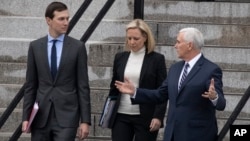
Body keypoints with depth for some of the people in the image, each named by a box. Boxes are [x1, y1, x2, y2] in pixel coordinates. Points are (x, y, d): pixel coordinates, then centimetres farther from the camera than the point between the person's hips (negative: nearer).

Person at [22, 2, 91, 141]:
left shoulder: (78, 47, 0)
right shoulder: (35, 46, 6)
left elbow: (83, 86, 0)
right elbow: (31, 85, 8)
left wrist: (85, 120, -5)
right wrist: (26, 117, 2)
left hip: (66, 115, -2)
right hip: (41, 115, 3)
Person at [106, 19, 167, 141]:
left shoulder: (157, 59, -2)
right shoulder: (120, 57, 9)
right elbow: (114, 88, 15)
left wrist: (158, 116, -12)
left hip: (145, 118, -3)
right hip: (121, 117, 3)